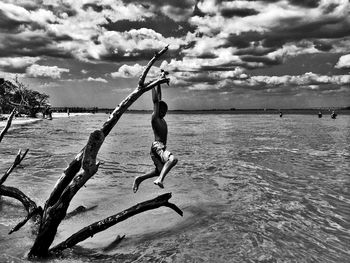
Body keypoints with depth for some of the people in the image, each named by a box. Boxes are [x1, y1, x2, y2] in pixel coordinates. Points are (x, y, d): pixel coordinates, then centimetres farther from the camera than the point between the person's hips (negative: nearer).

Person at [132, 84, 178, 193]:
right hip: (158, 146, -9)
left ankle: (139, 179, 23)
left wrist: (158, 85, 27)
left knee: (159, 171, 17)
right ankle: (160, 179, -44)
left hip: (162, 147, 9)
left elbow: (159, 99, 23)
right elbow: (155, 101, -10)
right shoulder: (155, 117, -5)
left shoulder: (161, 119, 17)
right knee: (173, 159, -33)